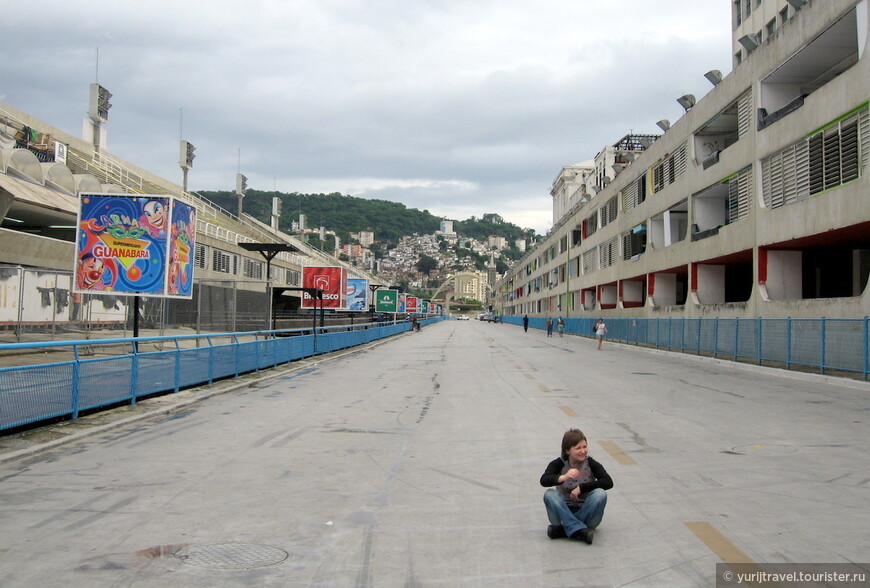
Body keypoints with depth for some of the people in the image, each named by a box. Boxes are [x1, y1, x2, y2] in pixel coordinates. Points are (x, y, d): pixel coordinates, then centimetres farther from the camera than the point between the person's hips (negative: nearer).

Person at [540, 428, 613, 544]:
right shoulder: (559, 464, -7)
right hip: (564, 511, 0)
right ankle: (579, 531, -33)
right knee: (549, 494, -28)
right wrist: (563, 477, -43)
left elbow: (608, 482, -20)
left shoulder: (591, 464, -6)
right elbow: (544, 480, -24)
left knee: (600, 494, -29)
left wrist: (581, 488, -23)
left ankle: (565, 530, -26)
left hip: (585, 512, 0)